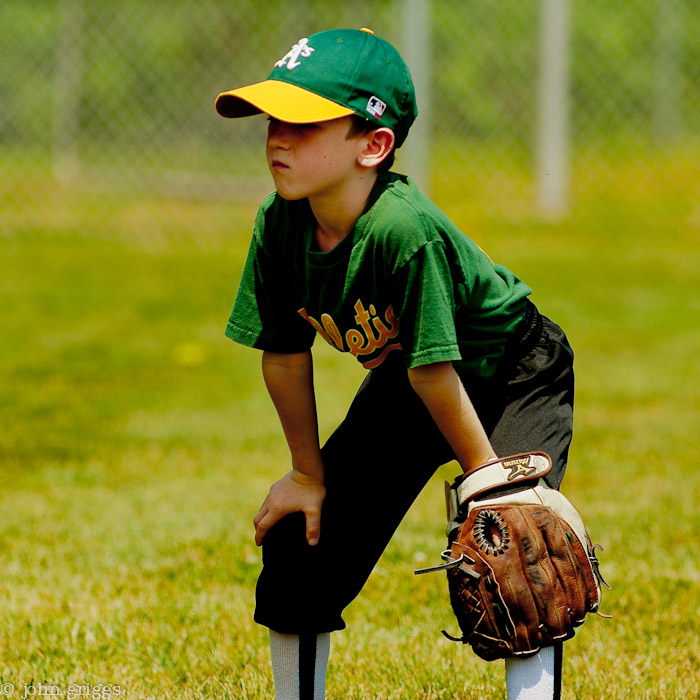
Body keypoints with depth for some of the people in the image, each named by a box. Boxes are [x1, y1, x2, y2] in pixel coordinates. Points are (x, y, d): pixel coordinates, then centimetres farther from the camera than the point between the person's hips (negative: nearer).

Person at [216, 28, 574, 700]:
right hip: (401, 383, 7)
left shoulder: (402, 230, -39)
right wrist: (308, 472, 0)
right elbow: (284, 353, -8)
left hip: (512, 374, -7)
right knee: (299, 541, 5)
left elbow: (433, 370, -31)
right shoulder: (279, 224, -20)